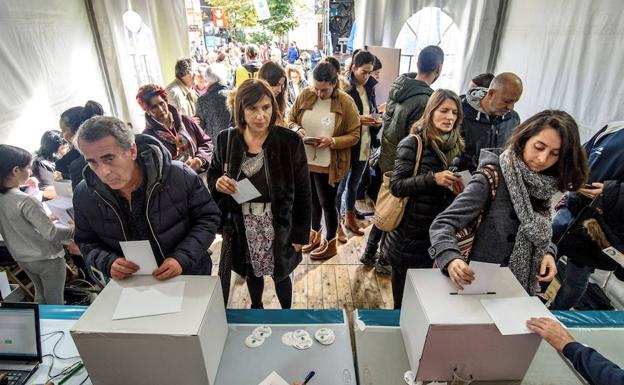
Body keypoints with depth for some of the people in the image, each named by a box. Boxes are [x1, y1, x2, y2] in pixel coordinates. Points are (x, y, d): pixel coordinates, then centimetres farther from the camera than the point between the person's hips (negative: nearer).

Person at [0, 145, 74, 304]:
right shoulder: (26, 201, -27)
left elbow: (18, 224, 9)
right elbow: (51, 233, -24)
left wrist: (44, 219, 15)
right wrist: (74, 230, -9)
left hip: (22, 258, 8)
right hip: (46, 258, -8)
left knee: (40, 295, 26)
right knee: (55, 300, 9)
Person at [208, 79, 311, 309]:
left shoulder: (290, 141, -15)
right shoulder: (226, 140, -7)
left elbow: (303, 192, -9)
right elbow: (213, 174, 9)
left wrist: (300, 234, -6)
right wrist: (217, 183, -15)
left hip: (279, 226, -2)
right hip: (242, 226, 3)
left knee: (280, 275, 18)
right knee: (251, 272, 24)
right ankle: (255, 309, 55)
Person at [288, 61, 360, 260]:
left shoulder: (346, 102, -11)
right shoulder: (305, 95, -1)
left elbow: (354, 135, -9)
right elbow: (290, 119, 9)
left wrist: (332, 141, -24)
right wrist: (297, 129, -13)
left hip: (328, 165, -4)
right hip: (304, 160, 4)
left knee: (327, 203, 9)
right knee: (312, 200, 20)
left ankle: (330, 243, 29)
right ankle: (315, 234, 42)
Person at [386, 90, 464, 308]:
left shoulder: (456, 145, 5)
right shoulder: (413, 143, -12)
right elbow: (396, 186, -18)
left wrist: (458, 187, -5)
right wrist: (433, 179, -27)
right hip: (410, 234, -5)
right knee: (404, 301, 13)